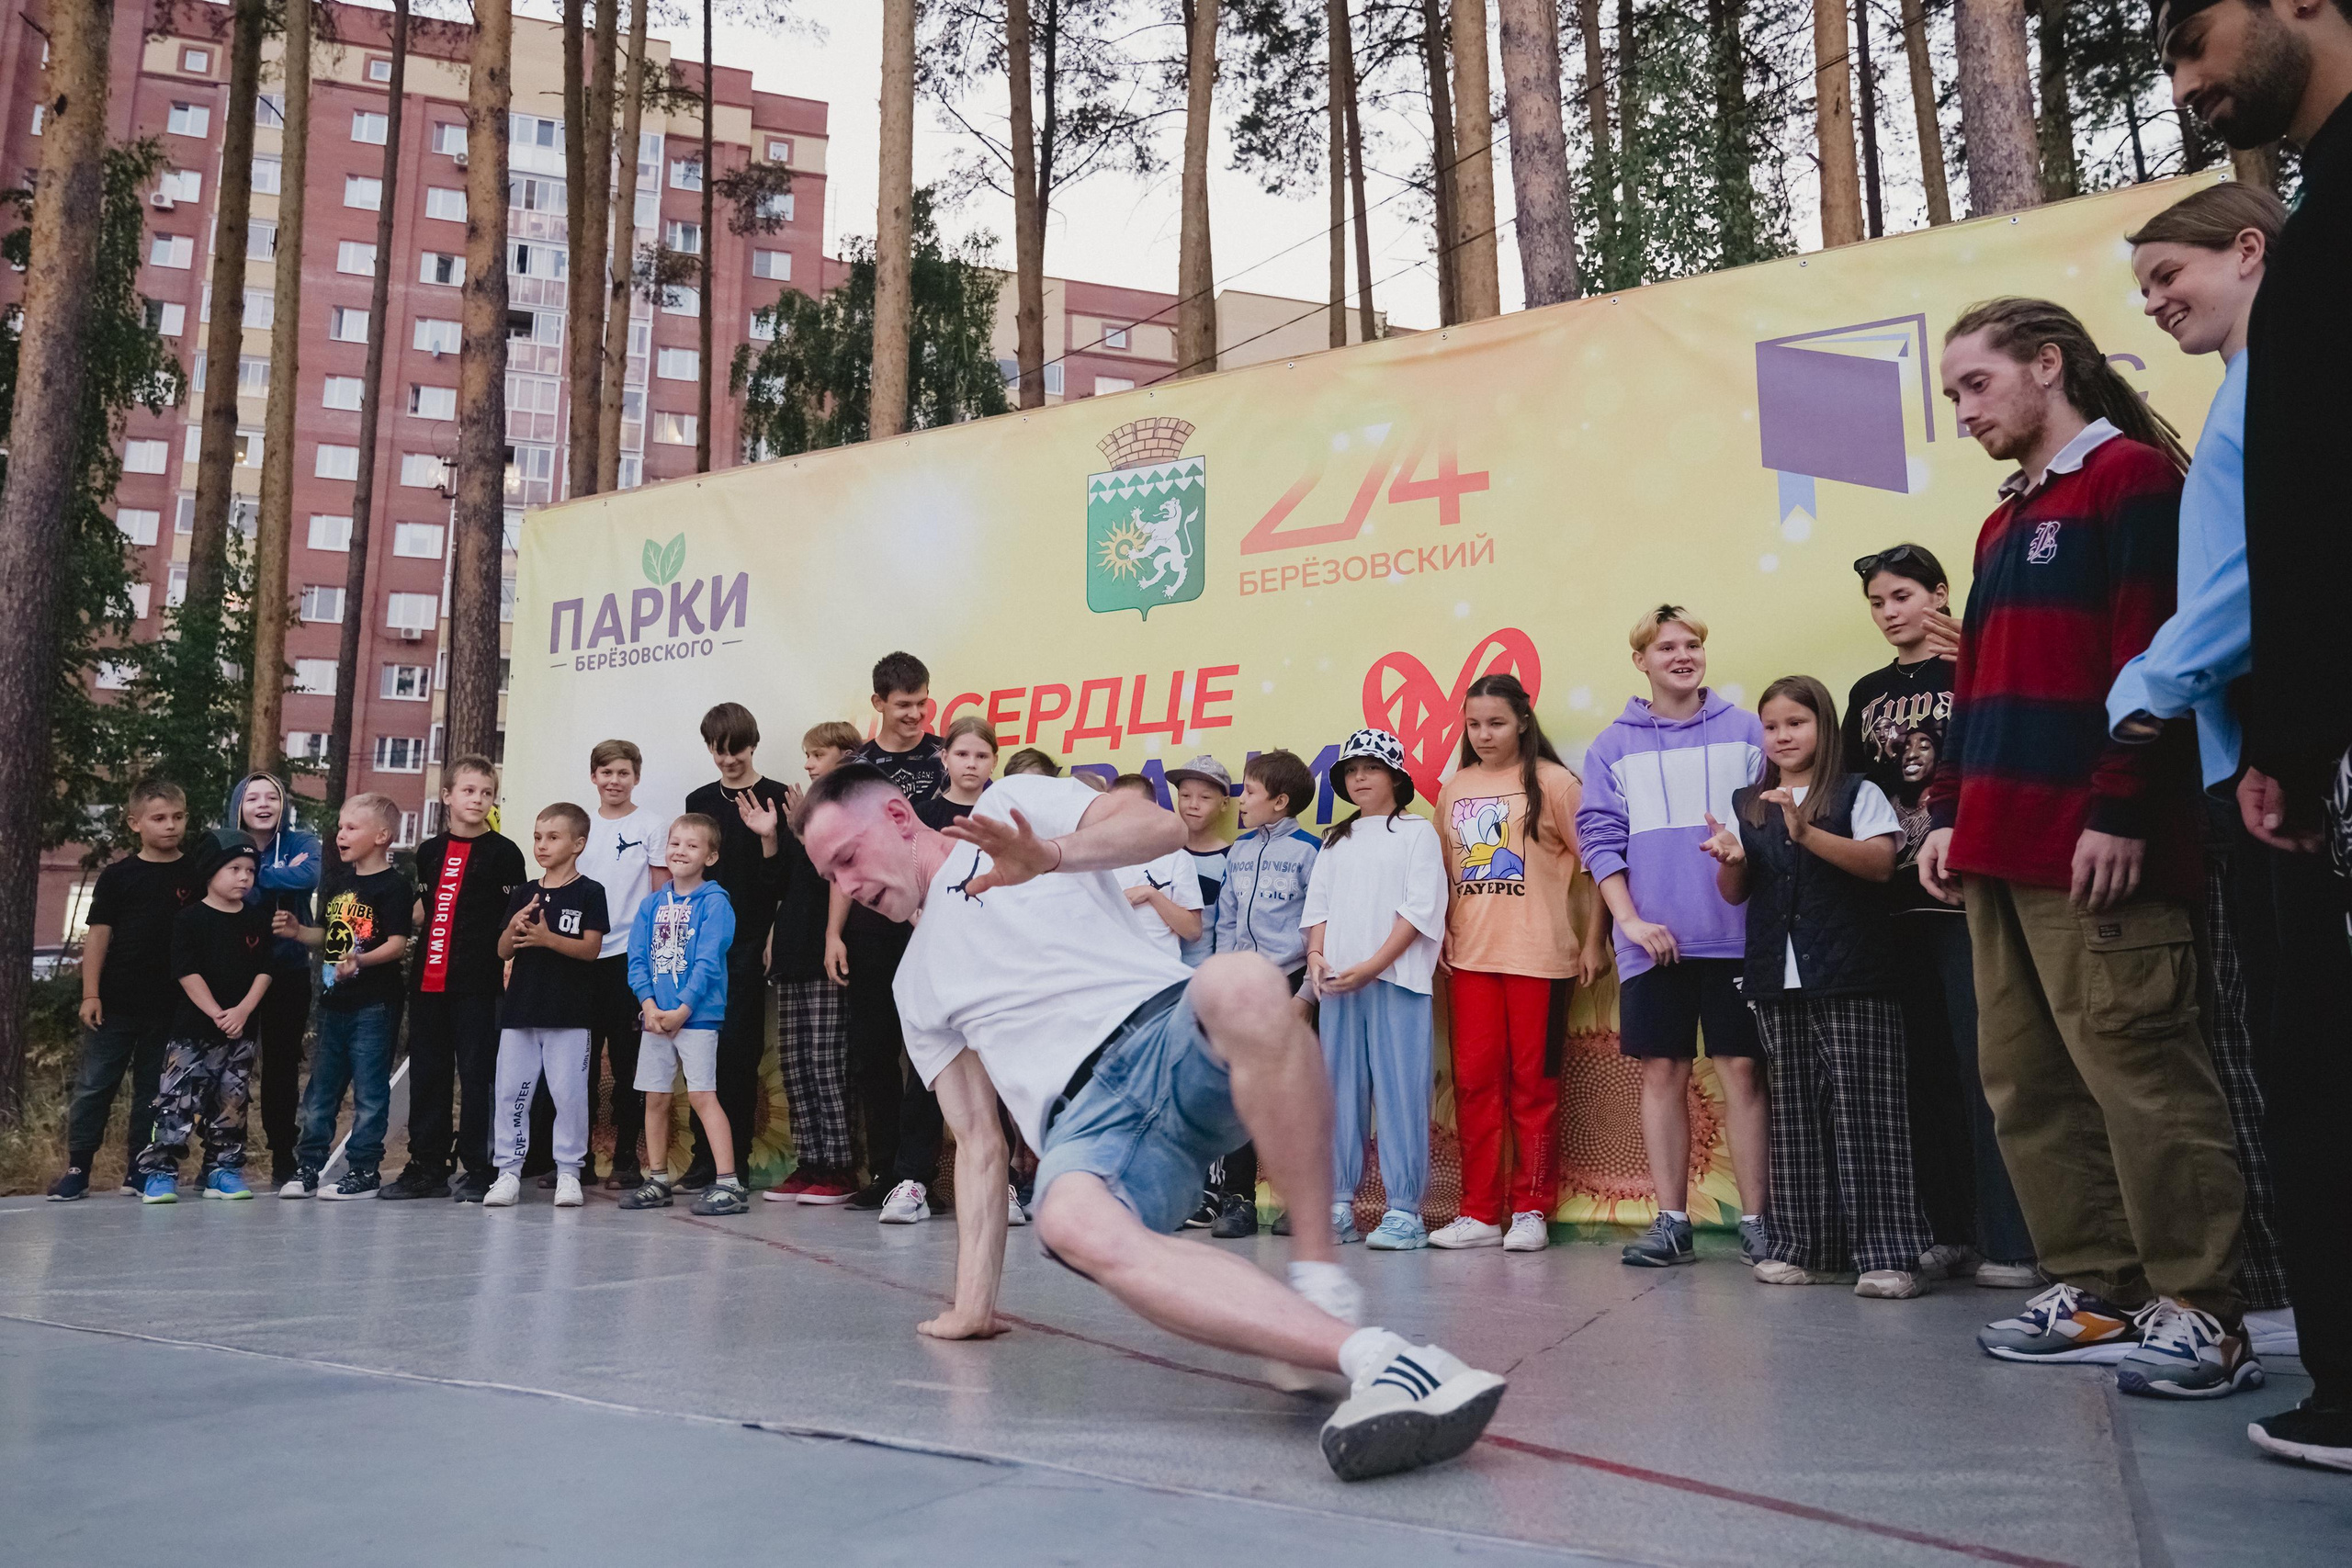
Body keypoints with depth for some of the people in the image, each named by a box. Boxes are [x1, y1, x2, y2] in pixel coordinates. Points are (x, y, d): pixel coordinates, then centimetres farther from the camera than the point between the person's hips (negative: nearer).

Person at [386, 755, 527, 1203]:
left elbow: (514, 919, -3)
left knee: (476, 1074, -1)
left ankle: (478, 1170, 6)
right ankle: (427, 1166, 19)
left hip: (478, 983, -5)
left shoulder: (502, 852, 0)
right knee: (426, 1073, 9)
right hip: (428, 980, 5)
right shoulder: (429, 852, 14)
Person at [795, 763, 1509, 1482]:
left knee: (1244, 985, -39)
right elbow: (978, 1141, 26)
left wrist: (1051, 854, -17)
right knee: (1073, 1222, -35)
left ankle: (1319, 1271, -26)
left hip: (1171, 1033, -2)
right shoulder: (917, 985, 30)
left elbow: (1161, 825, 1)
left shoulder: (1013, 806, 19)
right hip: (1085, 1122, 3)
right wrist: (972, 1303, 18)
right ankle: (1374, 1357, -45)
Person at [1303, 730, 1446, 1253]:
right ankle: (1338, 1206, 12)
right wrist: (1316, 954, -3)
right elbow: (1318, 904, 17)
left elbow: (1421, 909, -5)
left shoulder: (1417, 832, 4)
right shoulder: (1336, 840, 21)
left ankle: (1403, 1211, -2)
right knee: (1341, 1093, 6)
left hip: (1396, 978, -5)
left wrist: (1372, 965, -13)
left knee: (1400, 1093, -6)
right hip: (1337, 983, 5)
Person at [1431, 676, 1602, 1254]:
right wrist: (1443, 935, 8)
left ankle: (1530, 1211, 13)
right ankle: (1479, 1212, 13)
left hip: (1539, 956, -4)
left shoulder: (1552, 782, -3)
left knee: (1533, 1082, 3)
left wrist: (1592, 940, -6)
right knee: (1474, 1080, 5)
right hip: (1470, 957, 5)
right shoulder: (1455, 789, 11)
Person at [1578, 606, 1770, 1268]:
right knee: (1662, 1073, 5)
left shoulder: (1745, 730, 8)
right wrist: (1630, 920, -5)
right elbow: (1600, 837, 4)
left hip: (1734, 933, -1)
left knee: (1742, 1069, 0)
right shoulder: (1613, 746, 8)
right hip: (1652, 940, 1)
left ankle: (1755, 1221, 9)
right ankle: (1671, 1222, 13)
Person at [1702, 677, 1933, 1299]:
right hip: (1778, 977, 4)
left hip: (1851, 975, -4)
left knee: (1865, 1107, -6)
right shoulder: (1746, 805, 16)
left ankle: (1888, 1252, -3)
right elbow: (1735, 894, 15)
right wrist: (1730, 860, -7)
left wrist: (1806, 833, -21)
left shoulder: (1859, 793, 4)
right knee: (1794, 1108, 6)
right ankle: (1804, 1246, 12)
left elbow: (1880, 863, -11)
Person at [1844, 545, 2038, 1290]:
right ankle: (1949, 1230, 16)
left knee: (1982, 1061, -6)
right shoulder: (1868, 693, 17)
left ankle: (2009, 1240, 0)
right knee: (1925, 1066, 8)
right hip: (1897, 899, 5)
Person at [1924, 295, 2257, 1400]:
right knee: (2027, 1081, 8)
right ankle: (2093, 1290, 16)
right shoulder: (2005, 522, 23)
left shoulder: (2132, 477, -1)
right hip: (2001, 851, 9)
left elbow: (2149, 657, -11)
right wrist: (1950, 812, 16)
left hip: (2092, 848, -9)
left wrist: (2119, 812, -17)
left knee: (2136, 1069, -7)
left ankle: (2198, 1312, 2)